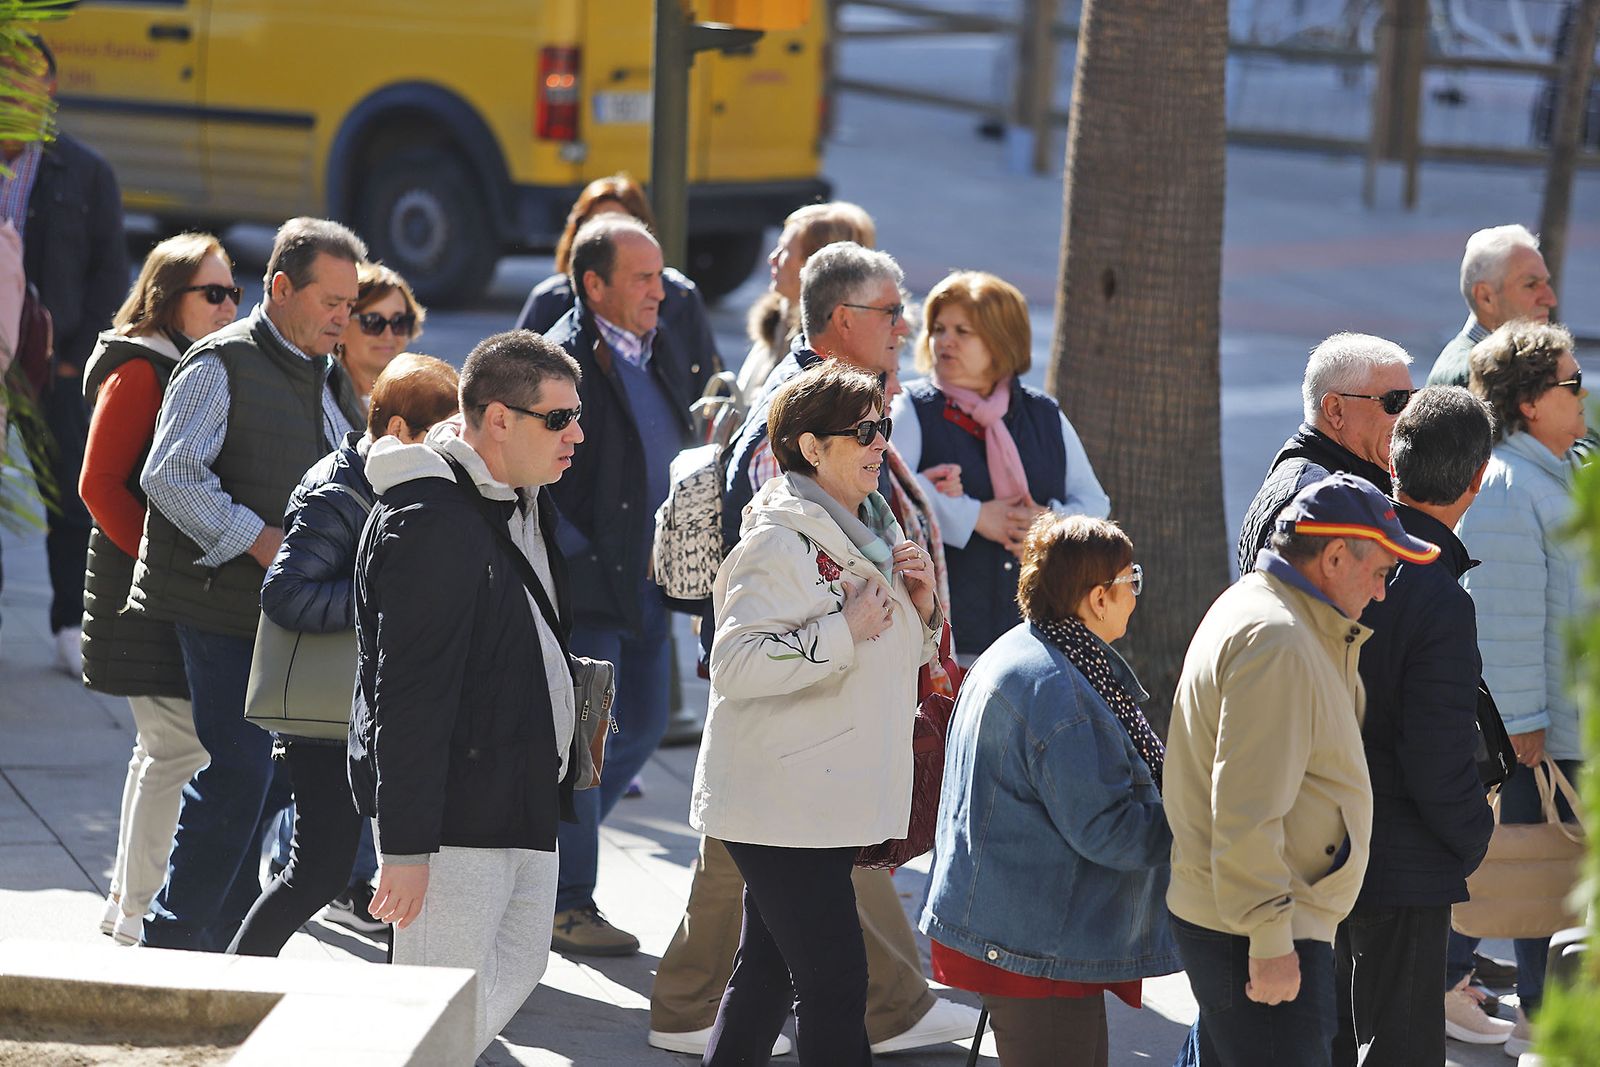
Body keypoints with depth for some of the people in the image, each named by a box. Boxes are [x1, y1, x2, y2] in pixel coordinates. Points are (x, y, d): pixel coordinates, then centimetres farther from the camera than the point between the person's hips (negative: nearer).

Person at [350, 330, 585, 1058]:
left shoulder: (526, 505, 11)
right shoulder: (429, 523, -20)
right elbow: (410, 697, -22)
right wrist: (405, 845, -23)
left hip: (525, 799, 10)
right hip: (455, 810, -10)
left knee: (517, 971, 16)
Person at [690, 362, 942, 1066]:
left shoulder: (871, 531, 15)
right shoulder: (782, 540, -14)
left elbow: (897, 658, 25)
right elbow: (734, 663, -24)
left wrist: (919, 606, 4)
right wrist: (845, 631, -22)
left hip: (836, 793, 10)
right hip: (781, 805, -10)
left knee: (768, 969, 17)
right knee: (834, 983, -10)